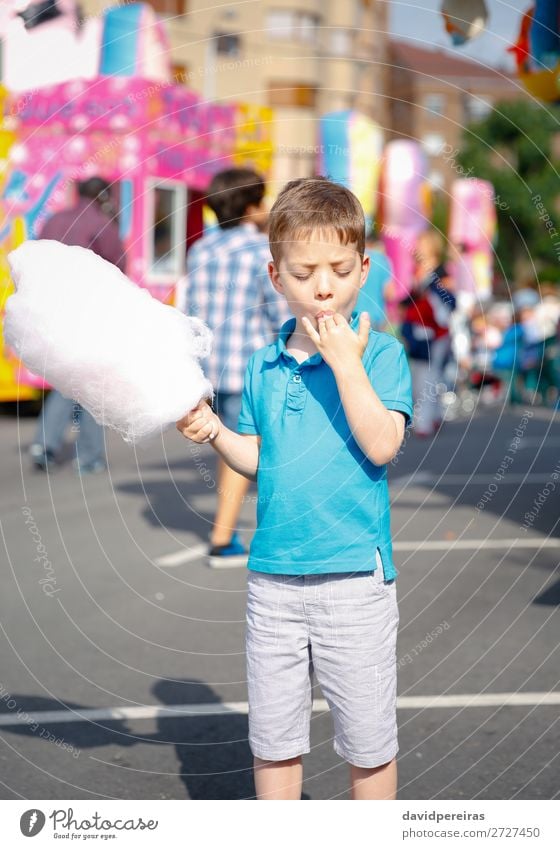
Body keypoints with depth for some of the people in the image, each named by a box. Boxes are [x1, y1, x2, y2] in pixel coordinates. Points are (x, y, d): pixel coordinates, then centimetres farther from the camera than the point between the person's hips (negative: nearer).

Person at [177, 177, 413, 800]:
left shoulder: (379, 353, -6)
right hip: (274, 576, 4)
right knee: (272, 736, 14)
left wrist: (345, 362, -20)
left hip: (356, 574, -4)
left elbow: (381, 445, -19)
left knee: (367, 739, 9)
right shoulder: (263, 367, 7)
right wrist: (214, 433, -2)